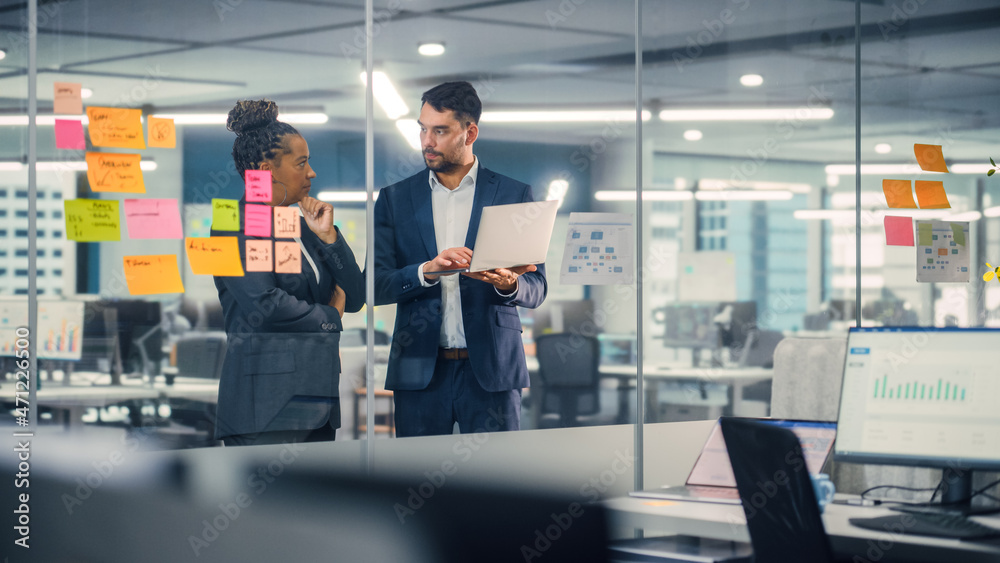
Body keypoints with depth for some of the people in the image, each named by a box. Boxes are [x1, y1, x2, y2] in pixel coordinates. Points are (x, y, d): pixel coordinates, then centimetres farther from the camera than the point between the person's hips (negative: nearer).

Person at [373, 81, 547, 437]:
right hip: (420, 369, 1)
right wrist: (428, 270, -18)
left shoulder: (514, 195, 6)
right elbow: (376, 286, 1)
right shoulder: (395, 198, 9)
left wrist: (508, 284, -19)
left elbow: (536, 289, 4)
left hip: (490, 368, -1)